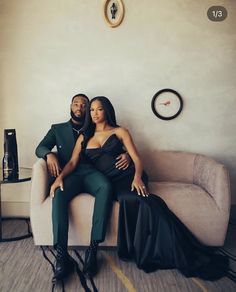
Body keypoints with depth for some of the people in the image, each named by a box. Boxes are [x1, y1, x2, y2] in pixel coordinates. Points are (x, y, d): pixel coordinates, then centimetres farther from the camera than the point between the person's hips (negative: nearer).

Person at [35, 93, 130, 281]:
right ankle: (62, 256, -35)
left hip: (90, 172, 0)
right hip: (68, 173, 0)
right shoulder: (57, 129, 23)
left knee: (106, 187, -35)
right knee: (59, 193, -35)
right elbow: (40, 148, 14)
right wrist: (49, 154, -12)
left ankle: (93, 249, -33)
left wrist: (126, 155, -10)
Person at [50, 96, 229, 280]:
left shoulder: (120, 132, 12)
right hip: (107, 182, 1)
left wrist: (137, 177, -17)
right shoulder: (84, 137, 19)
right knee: (137, 200, -31)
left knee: (130, 200, -34)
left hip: (127, 175, -1)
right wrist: (60, 176, -12)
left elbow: (136, 158, 3)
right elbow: (73, 162, 9)